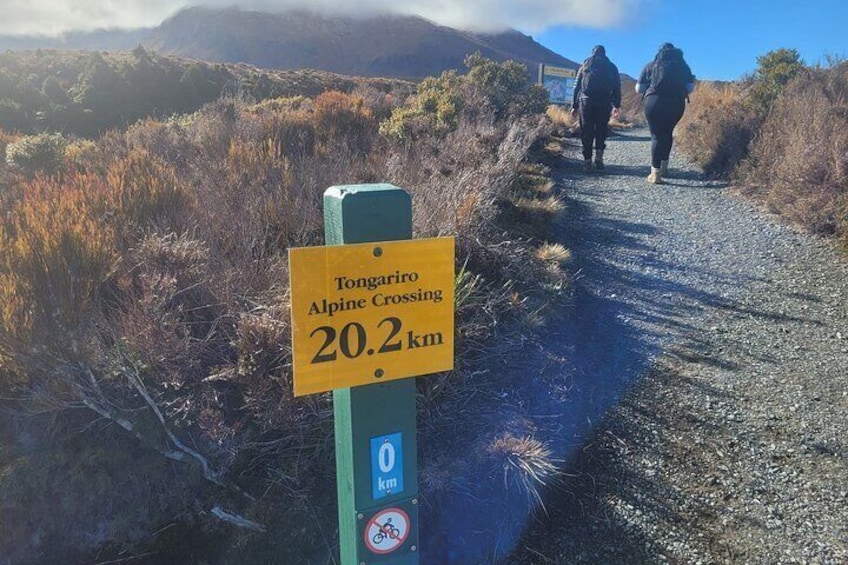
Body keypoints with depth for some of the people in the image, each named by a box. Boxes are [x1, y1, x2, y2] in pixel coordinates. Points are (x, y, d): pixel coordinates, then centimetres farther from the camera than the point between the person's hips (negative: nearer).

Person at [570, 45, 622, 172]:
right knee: (601, 129, 10)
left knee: (586, 131, 3)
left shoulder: (585, 65, 14)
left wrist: (574, 105, 10)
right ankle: (599, 156, -9)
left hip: (586, 101, 0)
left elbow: (577, 86, 9)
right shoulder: (611, 67, 14)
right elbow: (617, 87, 7)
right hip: (604, 103, 0)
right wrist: (616, 105, 8)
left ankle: (587, 161, -2)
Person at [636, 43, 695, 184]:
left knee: (657, 135, 2)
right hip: (676, 103, 2)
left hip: (654, 102, -2)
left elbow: (638, 89, 8)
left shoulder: (651, 65, 12)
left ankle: (656, 173, -6)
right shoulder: (683, 65, 16)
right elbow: (689, 88, 9)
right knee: (667, 132, 22)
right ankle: (664, 166, 22)